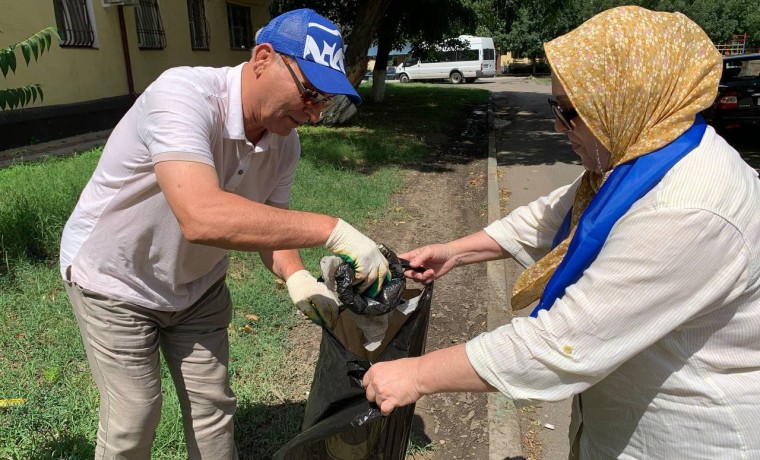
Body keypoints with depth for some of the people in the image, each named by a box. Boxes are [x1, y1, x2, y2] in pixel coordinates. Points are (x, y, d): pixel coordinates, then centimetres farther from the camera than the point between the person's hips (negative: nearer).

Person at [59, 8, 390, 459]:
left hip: (197, 285, 6)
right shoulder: (184, 94, -34)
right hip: (116, 281, -5)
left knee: (213, 406, 12)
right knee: (134, 418, 4)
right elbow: (202, 217, -49)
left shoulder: (285, 142, -12)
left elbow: (268, 223, -4)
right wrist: (331, 230, -48)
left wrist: (295, 276, -25)